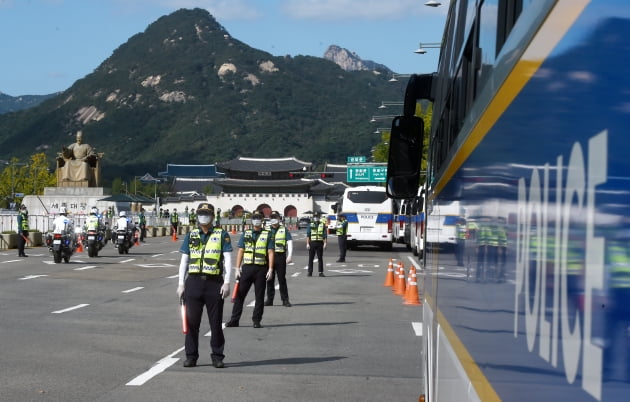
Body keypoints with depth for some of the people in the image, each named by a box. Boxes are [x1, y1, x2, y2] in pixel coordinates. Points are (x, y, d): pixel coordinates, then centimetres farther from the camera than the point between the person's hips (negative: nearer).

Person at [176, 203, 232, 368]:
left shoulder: (222, 235, 3)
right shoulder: (191, 235, 10)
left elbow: (227, 260, -1)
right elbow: (184, 261, 12)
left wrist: (227, 283, -9)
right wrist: (181, 284, 5)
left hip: (214, 282, -2)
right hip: (194, 281, 2)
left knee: (216, 322, 3)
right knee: (191, 321, 4)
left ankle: (217, 356, 10)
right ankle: (191, 356, 12)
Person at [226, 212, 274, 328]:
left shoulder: (267, 235, 4)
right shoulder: (245, 234, 10)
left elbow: (270, 253, 0)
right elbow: (240, 251, 9)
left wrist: (270, 269, -9)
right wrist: (237, 268, 2)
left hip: (261, 269, -2)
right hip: (247, 267, 2)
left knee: (259, 296, 3)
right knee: (239, 294, 2)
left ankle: (256, 321, 11)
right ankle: (234, 320, 8)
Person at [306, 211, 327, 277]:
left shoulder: (322, 225, 6)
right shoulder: (310, 225, 7)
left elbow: (325, 235, 3)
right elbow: (308, 235, 3)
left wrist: (325, 243, -7)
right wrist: (307, 244, -6)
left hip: (320, 243, 0)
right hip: (312, 242, 0)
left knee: (320, 258, 2)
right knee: (311, 258, 2)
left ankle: (321, 272, 5)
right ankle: (310, 272, 7)